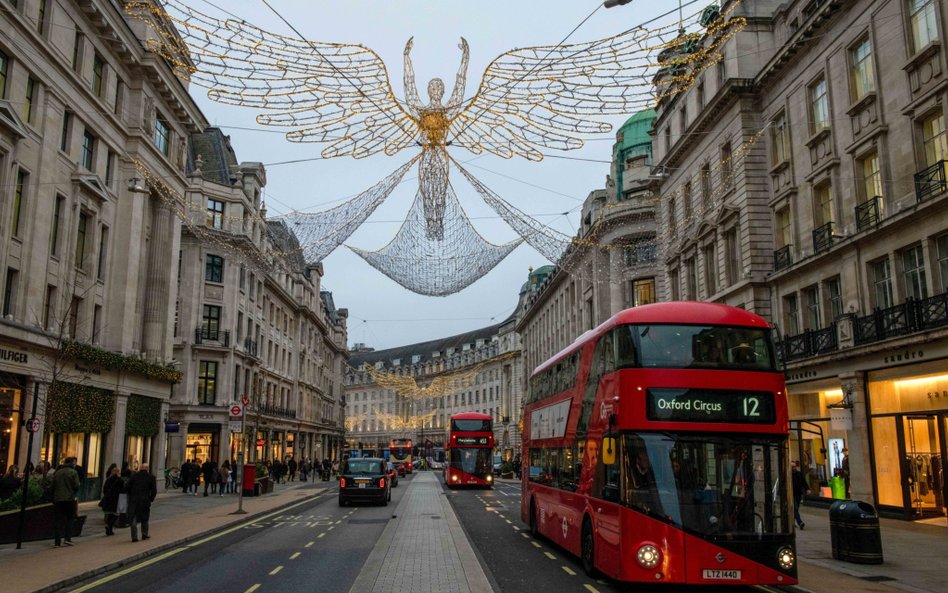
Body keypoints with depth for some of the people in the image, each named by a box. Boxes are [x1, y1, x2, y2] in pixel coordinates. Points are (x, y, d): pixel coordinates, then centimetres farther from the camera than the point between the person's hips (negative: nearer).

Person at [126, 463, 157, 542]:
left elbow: (128, 488, 2)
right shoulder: (151, 477, -1)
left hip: (134, 500, 0)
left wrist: (130, 497, 13)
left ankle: (134, 536, -2)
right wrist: (151, 499, 9)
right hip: (145, 500, 0)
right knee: (145, 518, 16)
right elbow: (154, 490, -3)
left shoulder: (134, 476, 1)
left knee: (133, 518, 3)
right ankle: (144, 534, 23)